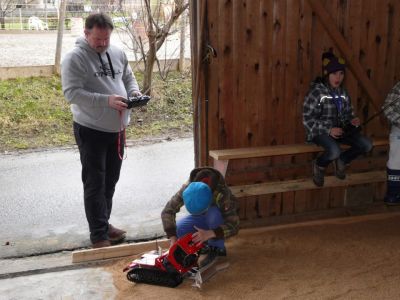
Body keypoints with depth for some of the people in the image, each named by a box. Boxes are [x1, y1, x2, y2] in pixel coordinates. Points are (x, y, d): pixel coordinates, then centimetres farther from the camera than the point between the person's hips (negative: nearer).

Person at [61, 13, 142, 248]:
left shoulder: (118, 54, 6)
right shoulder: (75, 58, -14)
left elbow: (129, 78, 17)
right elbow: (72, 93, -22)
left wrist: (134, 92, -6)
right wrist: (106, 100, -31)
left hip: (117, 129, 7)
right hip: (91, 131, -6)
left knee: (111, 181, 16)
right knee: (95, 184, -1)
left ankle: (104, 223, 32)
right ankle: (99, 235, 7)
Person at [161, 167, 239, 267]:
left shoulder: (221, 194, -39)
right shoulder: (187, 189, -30)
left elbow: (234, 226, -37)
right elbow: (167, 211, -23)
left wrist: (209, 234, -51)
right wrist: (173, 238, -33)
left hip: (220, 218, -3)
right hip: (202, 218, 3)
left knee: (213, 214, -38)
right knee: (178, 229, -24)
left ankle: (217, 248, -15)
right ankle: (206, 244, 1)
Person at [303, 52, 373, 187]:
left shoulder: (342, 92, 7)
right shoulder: (316, 92, -15)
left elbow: (347, 113, 17)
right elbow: (308, 120, -17)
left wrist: (352, 120, -8)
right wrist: (328, 130, -25)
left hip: (340, 129, 7)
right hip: (320, 131, -6)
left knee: (367, 145, -11)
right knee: (334, 151, -36)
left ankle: (342, 161, 17)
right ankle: (319, 165, 1)